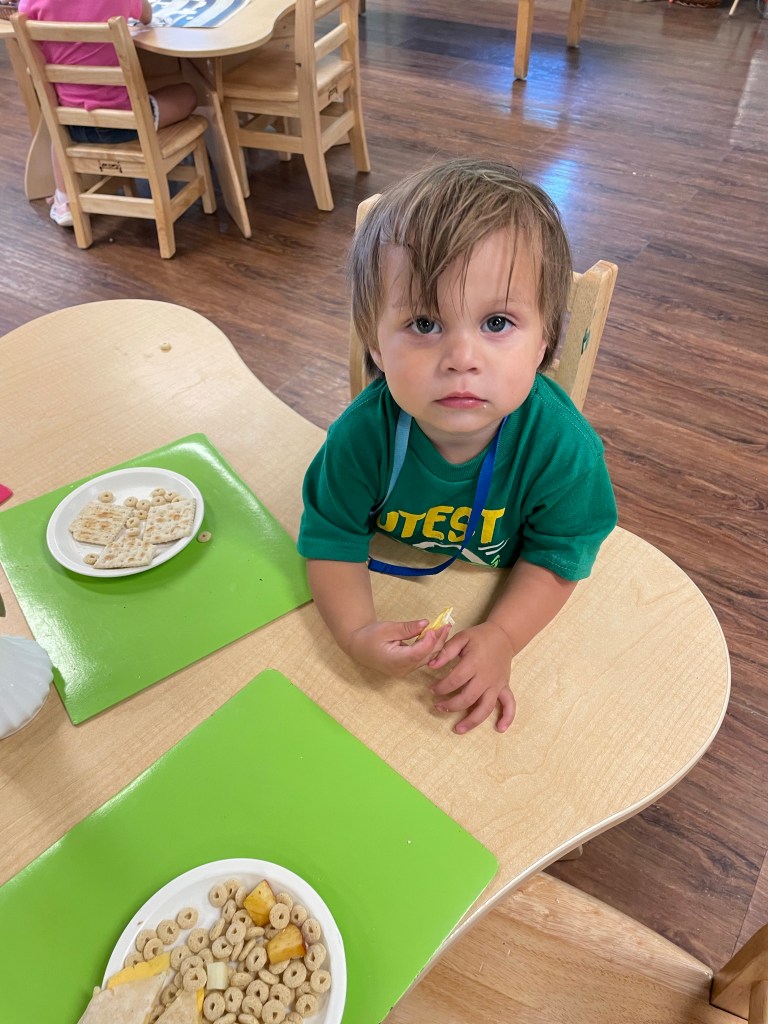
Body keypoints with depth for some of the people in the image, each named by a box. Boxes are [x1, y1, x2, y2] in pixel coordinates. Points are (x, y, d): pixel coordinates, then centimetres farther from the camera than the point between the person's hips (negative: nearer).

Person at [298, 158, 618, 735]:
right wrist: (357, 633, -36)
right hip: (391, 599, 0)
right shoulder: (363, 435, -33)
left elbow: (557, 554, -18)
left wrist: (500, 637, -32)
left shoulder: (563, 445, -32)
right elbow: (332, 540, -20)